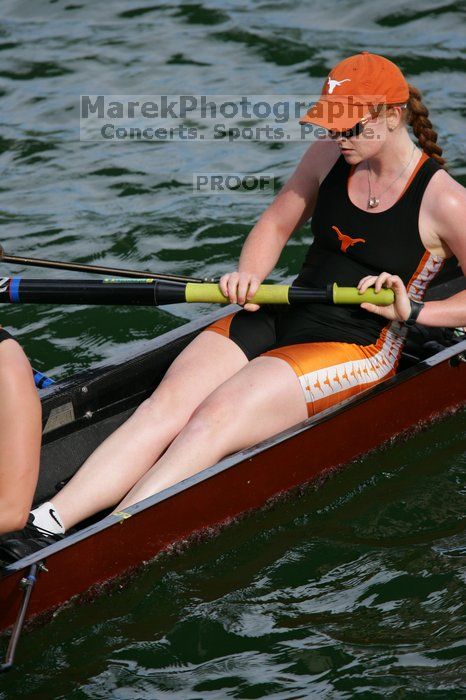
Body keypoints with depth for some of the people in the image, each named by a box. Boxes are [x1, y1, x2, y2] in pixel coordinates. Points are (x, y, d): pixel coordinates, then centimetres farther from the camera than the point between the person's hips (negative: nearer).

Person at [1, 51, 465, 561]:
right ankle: (43, 526, -32)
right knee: (167, 404, -19)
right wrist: (249, 277, -3)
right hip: (280, 319, 6)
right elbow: (275, 225, 17)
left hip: (356, 348, -6)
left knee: (218, 417, -28)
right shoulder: (327, 158, 6)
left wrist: (411, 312, -21)